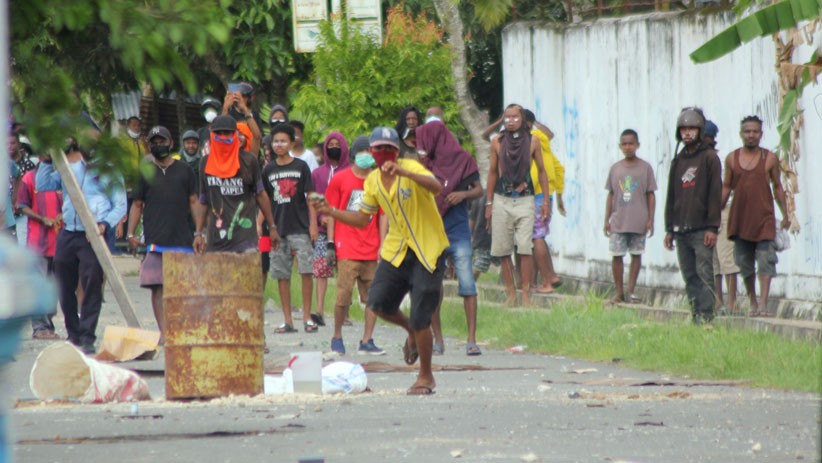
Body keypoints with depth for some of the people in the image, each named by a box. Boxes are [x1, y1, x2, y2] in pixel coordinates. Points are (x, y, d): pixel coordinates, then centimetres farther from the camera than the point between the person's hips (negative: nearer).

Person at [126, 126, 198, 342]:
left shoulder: (184, 171, 12)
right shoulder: (145, 172, 11)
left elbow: (194, 202, 12)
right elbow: (137, 205, 12)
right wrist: (131, 234, 2)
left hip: (181, 238, 1)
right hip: (155, 240, -1)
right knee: (157, 287, -6)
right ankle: (163, 332, -7)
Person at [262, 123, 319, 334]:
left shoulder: (300, 167, 2)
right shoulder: (268, 170, 9)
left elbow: (310, 197, 3)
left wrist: (313, 224, -4)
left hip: (300, 228, -3)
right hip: (278, 228, 3)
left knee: (306, 271, -9)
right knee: (282, 275, 3)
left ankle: (307, 317, -4)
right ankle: (287, 320, 7)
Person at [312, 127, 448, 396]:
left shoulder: (411, 169, -14)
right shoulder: (373, 181, 6)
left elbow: (437, 188, -34)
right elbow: (362, 219, 15)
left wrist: (402, 172, -45)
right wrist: (331, 212, 2)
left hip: (427, 251, -6)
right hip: (396, 250, 6)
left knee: (420, 318, -7)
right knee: (378, 302, -10)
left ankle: (426, 378, 11)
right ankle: (412, 331, 23)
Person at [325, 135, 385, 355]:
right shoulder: (340, 179, 3)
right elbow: (331, 212, 5)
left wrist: (383, 245, 4)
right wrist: (331, 243, -2)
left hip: (371, 249, 3)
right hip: (347, 248, -3)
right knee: (344, 295, -7)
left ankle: (367, 341, 6)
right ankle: (337, 338, 9)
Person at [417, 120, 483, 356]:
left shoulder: (462, 160, 2)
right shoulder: (424, 164, 9)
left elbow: (478, 190, 5)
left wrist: (464, 194, -14)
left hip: (458, 232, -3)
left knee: (467, 284, -10)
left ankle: (472, 339, -10)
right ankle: (438, 340, 10)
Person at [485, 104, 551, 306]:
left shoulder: (532, 141, 4)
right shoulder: (497, 142, 7)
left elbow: (541, 171, 11)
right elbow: (493, 172, 14)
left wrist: (546, 200, 6)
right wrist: (489, 203, 11)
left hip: (524, 200, -2)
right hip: (502, 200, 2)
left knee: (525, 249, -12)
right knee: (503, 250, 0)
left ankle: (526, 295, -9)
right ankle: (511, 293, 7)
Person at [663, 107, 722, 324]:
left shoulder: (709, 157, -1)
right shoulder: (678, 161, 17)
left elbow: (715, 193, -7)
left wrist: (712, 227, -13)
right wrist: (669, 229, 15)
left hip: (701, 230, -6)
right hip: (681, 231, 6)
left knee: (704, 274, -10)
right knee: (690, 277, 6)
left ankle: (705, 317, -14)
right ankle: (695, 316, 8)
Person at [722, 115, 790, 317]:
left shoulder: (770, 159, 2)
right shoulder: (732, 159, 6)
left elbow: (777, 187, 8)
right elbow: (726, 187, 13)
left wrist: (785, 215, 6)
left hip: (764, 217, -3)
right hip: (739, 218, 3)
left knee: (766, 261, -12)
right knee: (744, 263, 7)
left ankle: (763, 303, -18)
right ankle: (753, 303, 19)